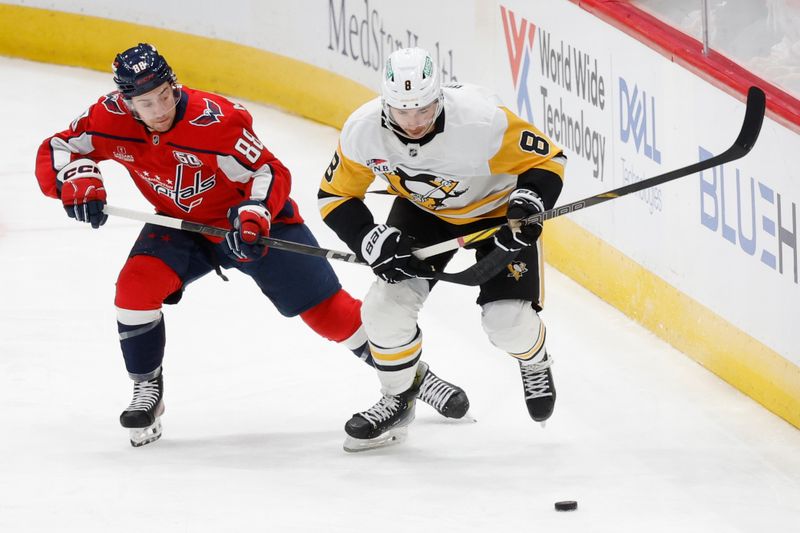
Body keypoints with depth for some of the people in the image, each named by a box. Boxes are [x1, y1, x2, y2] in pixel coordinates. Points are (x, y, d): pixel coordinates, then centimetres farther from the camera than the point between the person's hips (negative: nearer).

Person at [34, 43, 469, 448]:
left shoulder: (215, 121, -31)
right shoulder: (110, 119, -19)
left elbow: (269, 173, -24)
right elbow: (52, 155, -13)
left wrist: (254, 216, -42)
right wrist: (77, 180, -33)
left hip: (253, 220, -3)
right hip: (180, 226, 3)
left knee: (326, 308, -5)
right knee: (136, 285, -23)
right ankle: (147, 391, -4)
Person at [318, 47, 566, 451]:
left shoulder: (481, 121, -37)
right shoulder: (362, 131, -27)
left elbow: (546, 160, -22)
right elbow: (336, 195, -11)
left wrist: (526, 209, -38)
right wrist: (375, 242, -25)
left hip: (497, 207, -3)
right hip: (422, 210, 3)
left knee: (506, 318, -12)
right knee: (387, 304, -12)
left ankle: (534, 361, 27)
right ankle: (398, 401, 16)